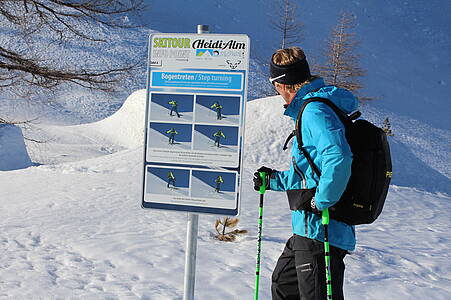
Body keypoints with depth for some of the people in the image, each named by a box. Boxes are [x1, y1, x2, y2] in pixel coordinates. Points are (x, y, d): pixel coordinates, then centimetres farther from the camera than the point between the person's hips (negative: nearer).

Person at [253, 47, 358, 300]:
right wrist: (274, 180, 26)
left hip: (320, 230, -11)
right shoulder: (312, 109, 17)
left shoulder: (314, 111, -17)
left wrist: (321, 203, -25)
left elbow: (338, 158, -35)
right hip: (310, 227, 11)